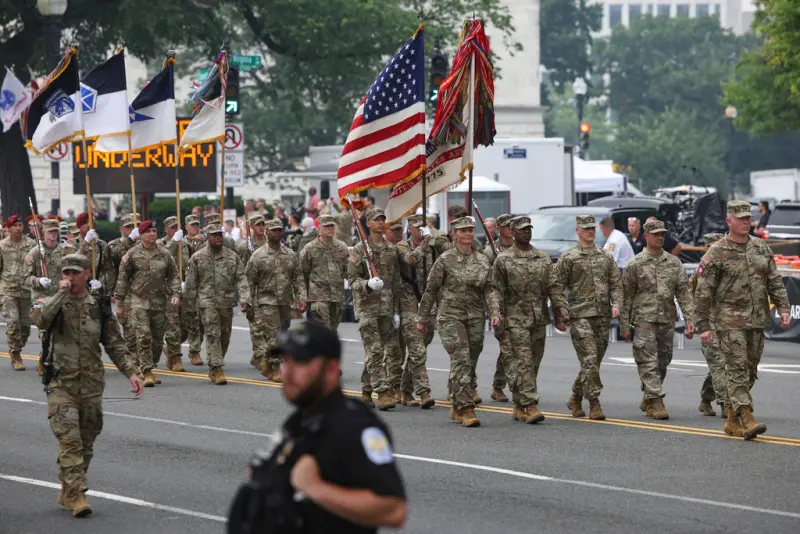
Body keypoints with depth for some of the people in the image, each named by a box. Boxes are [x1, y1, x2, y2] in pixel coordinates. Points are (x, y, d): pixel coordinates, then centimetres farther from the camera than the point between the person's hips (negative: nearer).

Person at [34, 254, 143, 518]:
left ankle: (67, 493, 24)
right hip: (62, 384, -3)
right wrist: (62, 293, -18)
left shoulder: (99, 307, 7)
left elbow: (114, 344, 9)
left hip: (92, 385, 3)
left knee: (86, 443, 10)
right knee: (70, 439, -14)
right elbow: (40, 319, -23)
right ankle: (76, 495, -15)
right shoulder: (54, 303, 1)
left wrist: (130, 372, -2)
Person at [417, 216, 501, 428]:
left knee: (471, 361, 7)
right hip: (451, 316, -5)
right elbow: (430, 291, 2)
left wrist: (494, 313, -7)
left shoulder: (482, 260, 9)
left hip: (475, 316, 5)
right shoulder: (445, 260, -3)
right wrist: (422, 318, 4)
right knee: (461, 360, -15)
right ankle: (466, 408, -18)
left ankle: (456, 406, 22)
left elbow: (488, 289, 8)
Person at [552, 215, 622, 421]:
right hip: (580, 315, -5)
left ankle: (576, 398, 25)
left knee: (594, 361, 9)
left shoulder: (606, 257, 15)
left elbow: (616, 283, 15)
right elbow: (558, 287, 0)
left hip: (603, 316, 5)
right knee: (589, 360, -13)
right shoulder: (568, 258, 1)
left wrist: (616, 304, -1)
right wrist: (560, 312, -9)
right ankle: (594, 404, -11)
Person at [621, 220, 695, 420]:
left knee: (662, 362, 9)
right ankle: (656, 402, -13)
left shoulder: (674, 263, 10)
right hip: (644, 319, -4)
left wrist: (689, 319, -1)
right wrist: (624, 325, -2)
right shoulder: (636, 264, -1)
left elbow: (683, 293, 8)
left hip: (667, 320, 4)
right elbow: (626, 297, 1)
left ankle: (647, 400, 24)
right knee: (648, 362, -11)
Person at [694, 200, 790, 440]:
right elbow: (703, 292, -6)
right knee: (737, 368, -12)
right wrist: (703, 326, -8)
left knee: (750, 370, 8)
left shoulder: (761, 248, 10)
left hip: (757, 321, 6)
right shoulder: (717, 253, -6)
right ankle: (747, 419, -18)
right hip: (730, 321, -6)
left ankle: (732, 420, 18)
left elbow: (775, 281, 14)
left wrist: (783, 307, 1)